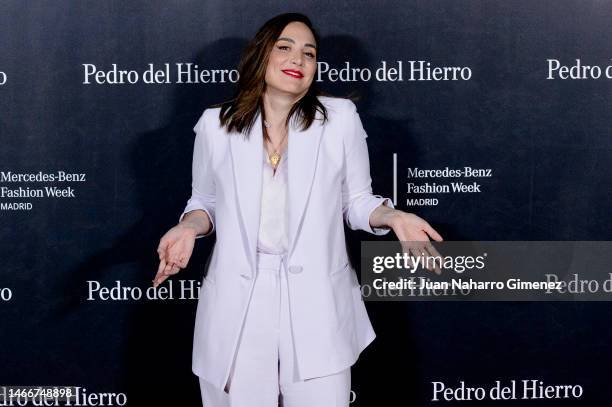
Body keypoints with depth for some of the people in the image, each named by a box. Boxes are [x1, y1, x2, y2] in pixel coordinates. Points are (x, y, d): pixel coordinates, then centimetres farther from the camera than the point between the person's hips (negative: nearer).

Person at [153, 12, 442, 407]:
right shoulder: (215, 124, 0)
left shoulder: (340, 118, -3)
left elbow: (356, 201, 6)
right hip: (237, 306, 1)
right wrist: (190, 227, -8)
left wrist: (392, 216, -14)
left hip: (315, 303, -1)